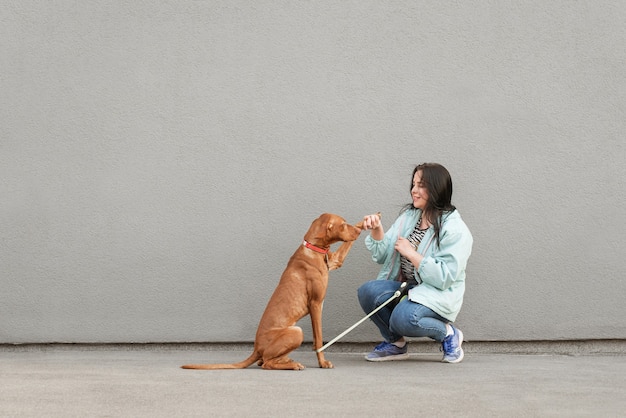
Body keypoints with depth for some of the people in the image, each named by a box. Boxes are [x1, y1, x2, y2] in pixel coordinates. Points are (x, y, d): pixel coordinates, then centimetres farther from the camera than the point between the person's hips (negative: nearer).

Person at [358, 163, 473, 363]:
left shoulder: (455, 230, -12)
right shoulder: (408, 216, 9)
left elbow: (444, 277, -22)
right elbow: (383, 256, 11)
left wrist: (411, 253, -19)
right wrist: (377, 231, -8)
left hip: (437, 294, -7)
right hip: (405, 287, 7)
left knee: (403, 318, -36)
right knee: (367, 291, -22)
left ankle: (448, 334, -5)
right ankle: (395, 343, 1)